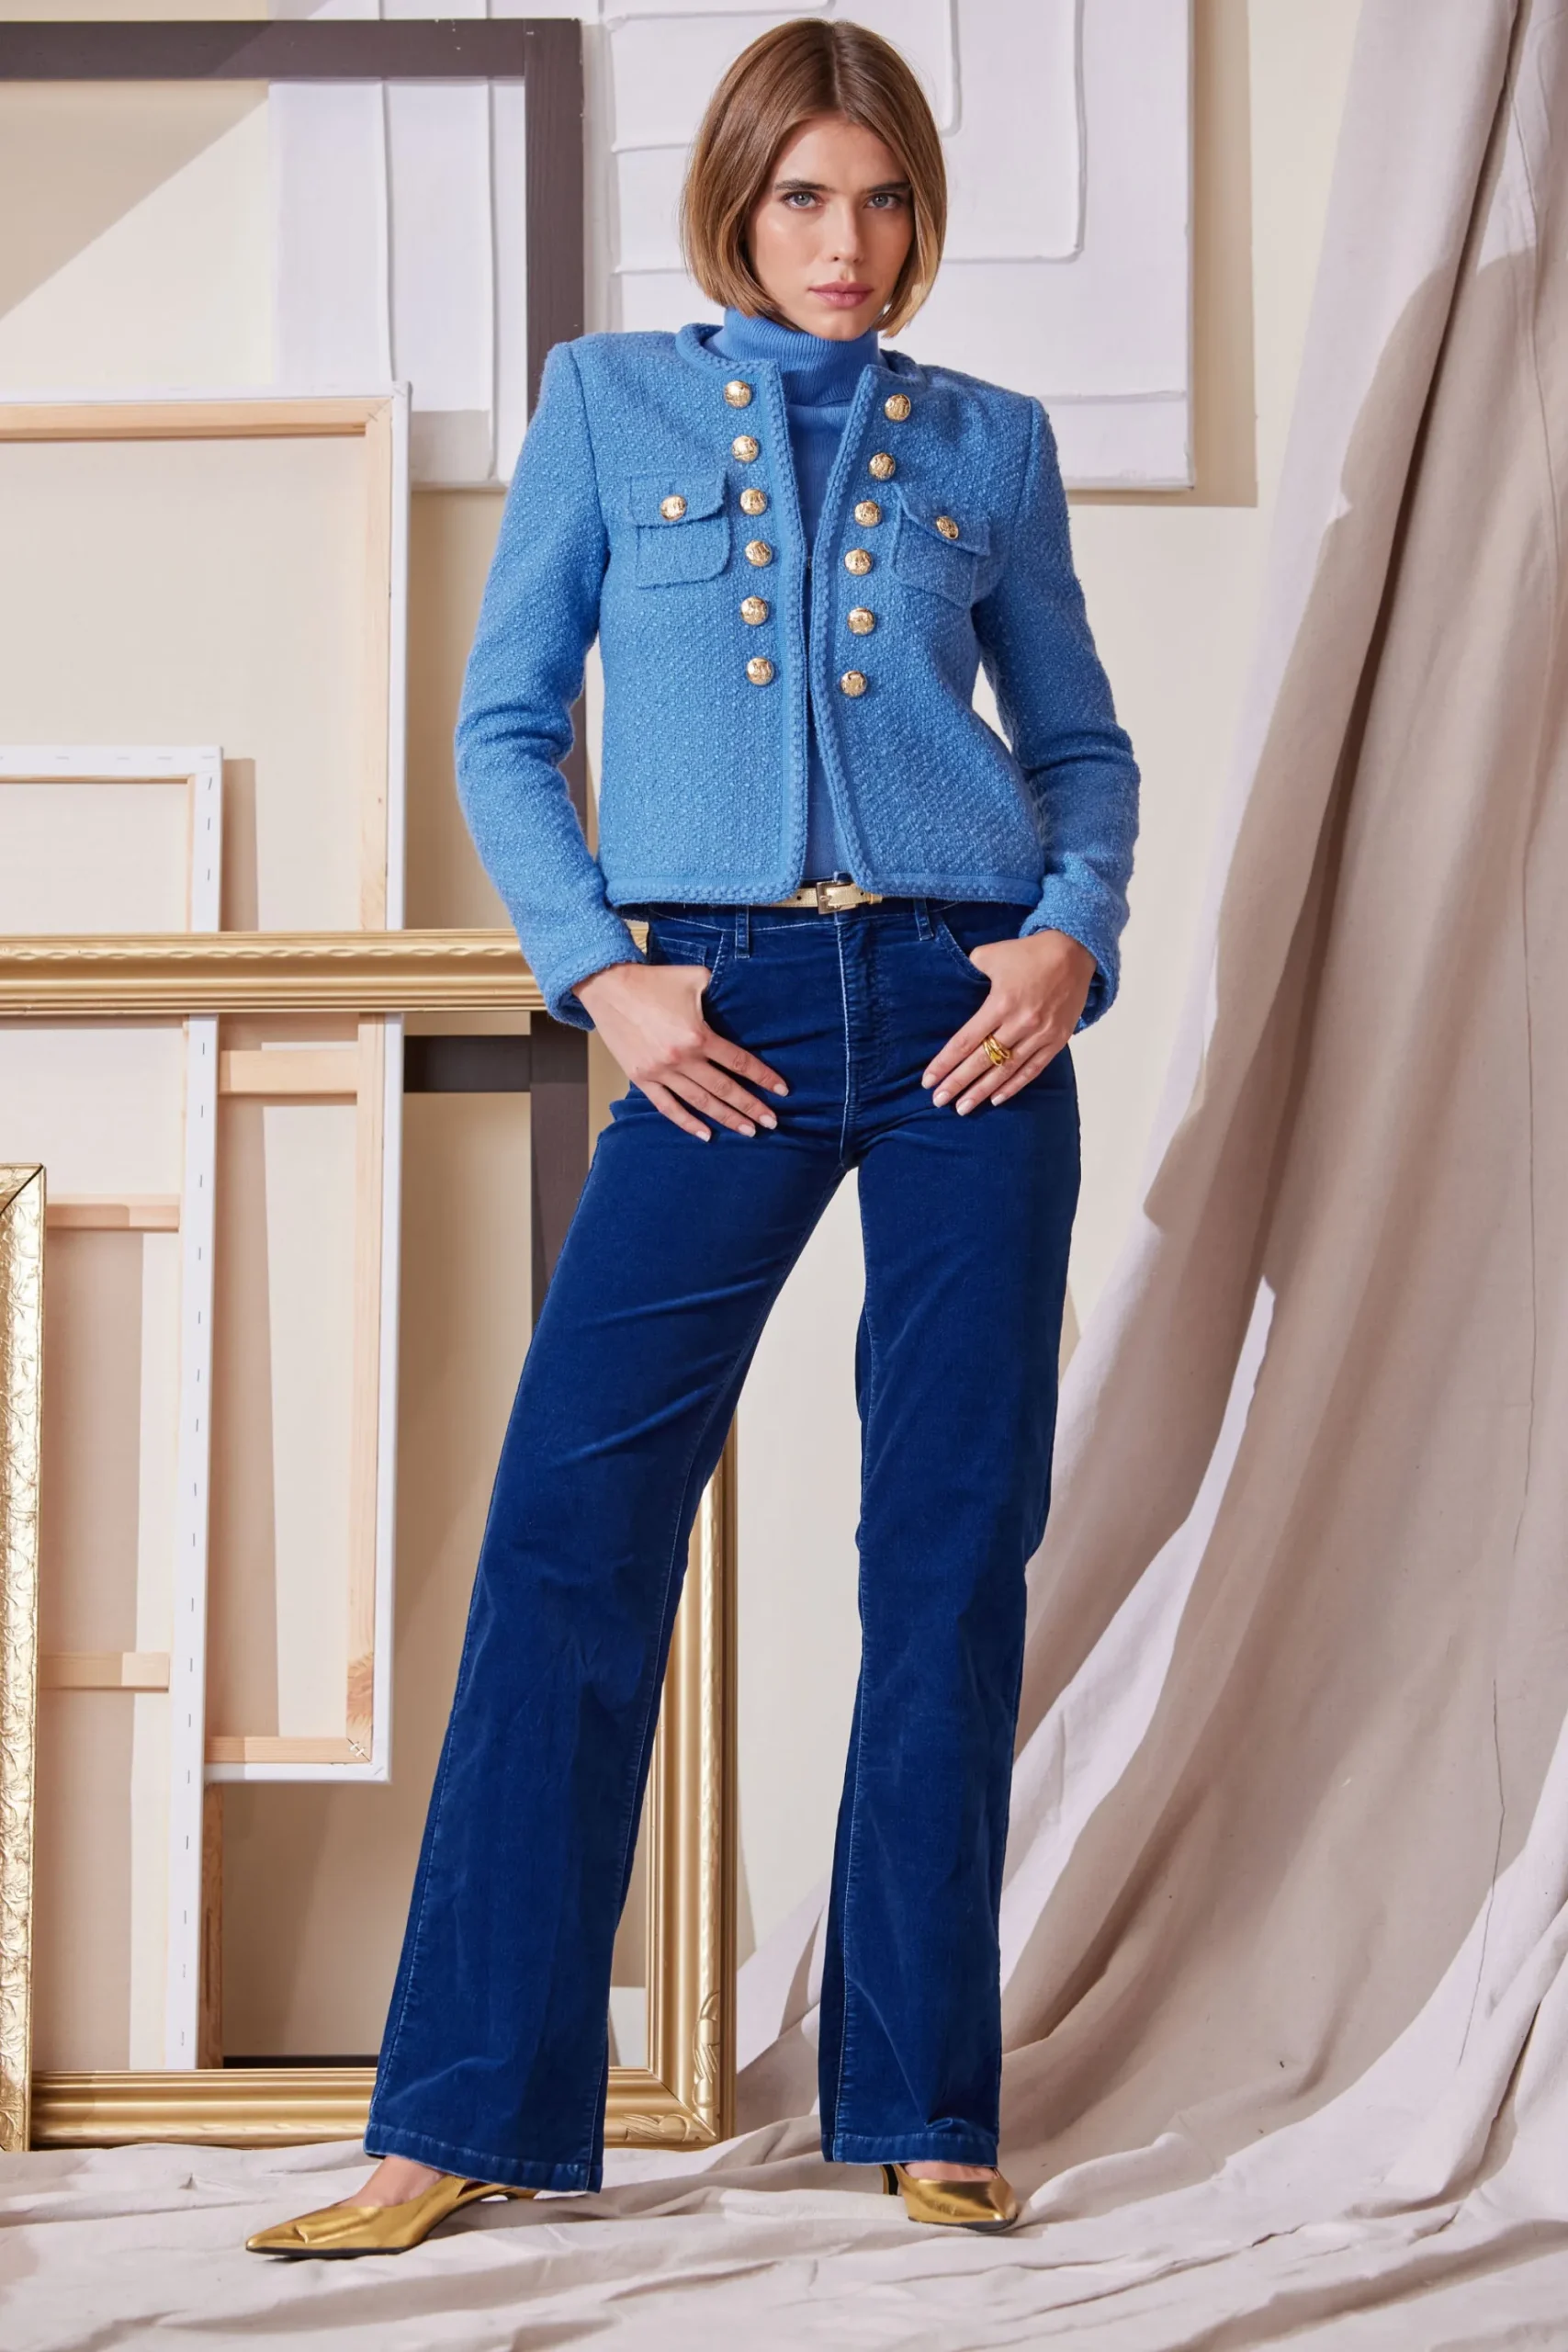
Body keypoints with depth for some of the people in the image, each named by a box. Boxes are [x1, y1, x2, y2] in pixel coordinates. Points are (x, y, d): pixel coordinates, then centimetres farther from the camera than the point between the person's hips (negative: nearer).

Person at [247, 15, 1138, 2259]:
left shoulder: (991, 439, 12)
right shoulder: (609, 403, 9)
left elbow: (1081, 739, 16)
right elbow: (504, 726, 8)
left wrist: (1075, 933, -3)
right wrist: (598, 970, -4)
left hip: (964, 1012, 1)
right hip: (724, 1022, -1)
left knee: (952, 1547, 2)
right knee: (571, 1526, -7)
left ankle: (925, 2109, 13)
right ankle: (469, 2116, 1)